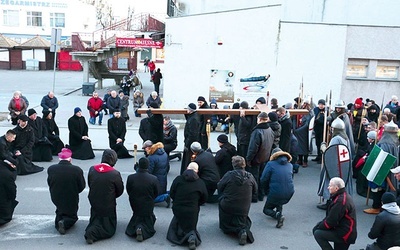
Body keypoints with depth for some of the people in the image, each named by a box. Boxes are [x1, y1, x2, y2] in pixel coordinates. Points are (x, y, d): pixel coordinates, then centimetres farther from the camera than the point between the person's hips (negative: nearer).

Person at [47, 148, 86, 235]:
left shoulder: (51, 169, -17)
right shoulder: (77, 170, -24)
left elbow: (49, 185, -3)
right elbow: (82, 186, -12)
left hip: (56, 199, 3)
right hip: (72, 201, -3)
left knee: (59, 211, 35)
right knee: (72, 216, 23)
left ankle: (59, 219, 7)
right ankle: (65, 222, -7)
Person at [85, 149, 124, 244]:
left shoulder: (92, 169, -10)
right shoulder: (115, 174, -22)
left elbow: (89, 185, 5)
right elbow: (120, 191, -7)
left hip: (94, 204, 5)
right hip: (108, 207, -5)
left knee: (95, 222, 31)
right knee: (109, 229, 10)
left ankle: (91, 229, 0)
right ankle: (92, 233, -16)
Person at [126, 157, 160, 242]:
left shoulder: (130, 178, -20)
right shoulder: (153, 179, -23)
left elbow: (128, 192, -5)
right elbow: (156, 194, -8)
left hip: (135, 206, 3)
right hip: (148, 208, -3)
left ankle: (136, 227, -2)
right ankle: (143, 230, -14)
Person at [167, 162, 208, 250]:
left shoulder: (178, 179, -6)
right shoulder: (200, 183, -6)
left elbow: (171, 194, -1)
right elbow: (204, 198, 3)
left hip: (177, 209, 1)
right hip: (192, 211, 0)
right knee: (191, 228, 15)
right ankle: (192, 237, -16)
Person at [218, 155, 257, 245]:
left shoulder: (229, 175, -16)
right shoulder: (250, 176, -8)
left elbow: (219, 187, -5)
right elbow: (255, 191, 6)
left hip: (227, 207, -1)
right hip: (243, 210, 1)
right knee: (246, 223, 22)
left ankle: (240, 231, 6)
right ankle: (244, 230, -7)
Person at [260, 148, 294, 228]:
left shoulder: (270, 164, -4)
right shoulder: (290, 165, 10)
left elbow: (263, 180, -7)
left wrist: (267, 190, 12)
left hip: (275, 194, -5)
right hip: (289, 194, 5)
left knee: (266, 209, 17)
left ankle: (277, 215, -12)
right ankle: (279, 210, 18)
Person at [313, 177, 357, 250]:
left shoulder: (340, 201, -25)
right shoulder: (343, 196, 9)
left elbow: (330, 221, -22)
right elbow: (330, 216, 14)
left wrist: (318, 227, -7)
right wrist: (319, 224, 3)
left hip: (345, 234, -10)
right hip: (346, 233, 10)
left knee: (317, 234, -13)